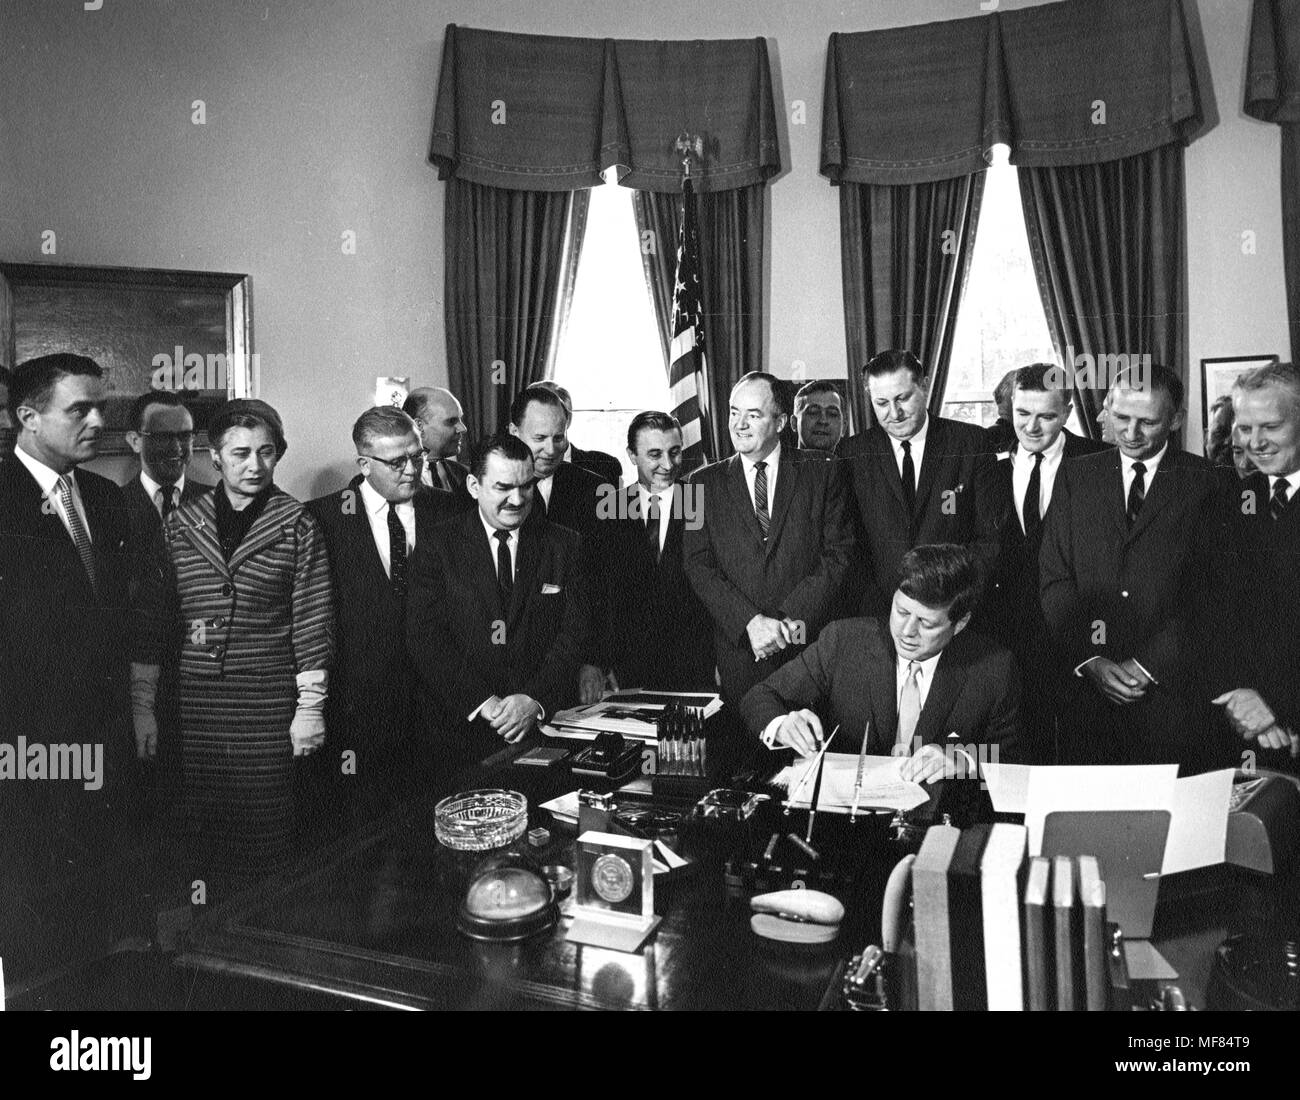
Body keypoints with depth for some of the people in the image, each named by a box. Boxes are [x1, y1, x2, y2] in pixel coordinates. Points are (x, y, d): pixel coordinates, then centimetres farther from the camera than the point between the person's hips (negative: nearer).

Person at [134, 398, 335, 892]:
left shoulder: (297, 526, 0)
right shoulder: (180, 524, 8)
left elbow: (313, 620, -1)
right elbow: (152, 620, 10)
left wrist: (311, 705, -4)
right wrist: (142, 704, 6)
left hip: (269, 707, -2)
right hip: (195, 704, 3)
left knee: (266, 847, 1)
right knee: (201, 839, 6)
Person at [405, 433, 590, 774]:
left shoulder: (563, 545, 6)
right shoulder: (438, 545, 1)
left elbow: (575, 632, 0)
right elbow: (425, 638, -6)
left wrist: (535, 700, -13)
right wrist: (483, 703, -15)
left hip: (545, 719, 1)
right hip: (464, 725, -1)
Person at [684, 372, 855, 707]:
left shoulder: (822, 472, 5)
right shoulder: (705, 482, 8)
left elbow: (838, 553, -1)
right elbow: (699, 566, 0)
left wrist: (794, 618, -13)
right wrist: (750, 621, -13)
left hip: (813, 644, 0)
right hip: (739, 650, 1)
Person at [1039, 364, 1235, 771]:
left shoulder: (1205, 484, 1)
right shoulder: (1075, 477, 8)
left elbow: (1211, 589, -4)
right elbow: (1054, 580, 3)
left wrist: (1149, 665, -10)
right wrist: (1090, 660, -8)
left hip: (1173, 689, -2)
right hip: (1085, 688, 2)